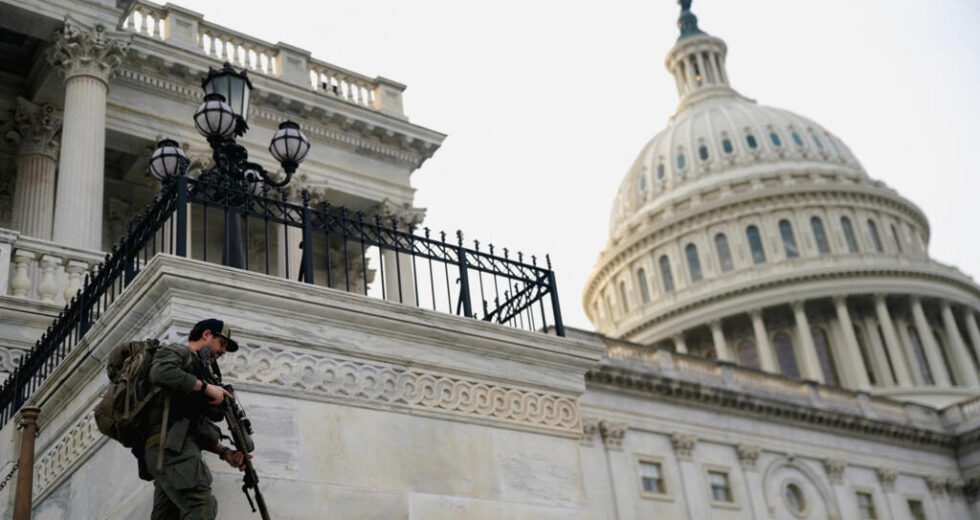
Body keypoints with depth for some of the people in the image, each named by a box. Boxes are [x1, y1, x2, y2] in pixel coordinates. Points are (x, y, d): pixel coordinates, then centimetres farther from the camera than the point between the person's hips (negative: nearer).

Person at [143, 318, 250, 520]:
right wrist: (206, 387, -10)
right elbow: (160, 373, -19)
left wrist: (225, 452, 13)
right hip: (170, 445, -9)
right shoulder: (177, 351, 8)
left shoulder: (196, 367, 33)